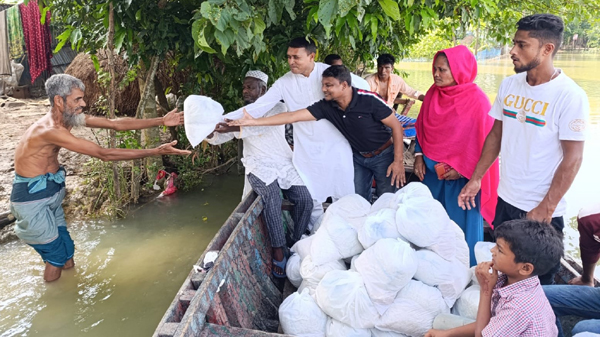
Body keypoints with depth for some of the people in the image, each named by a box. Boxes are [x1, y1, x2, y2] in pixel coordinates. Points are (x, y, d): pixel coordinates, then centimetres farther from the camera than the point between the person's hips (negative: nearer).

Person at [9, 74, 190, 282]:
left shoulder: (69, 117, -3)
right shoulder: (51, 130, -29)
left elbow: (115, 124, -4)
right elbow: (104, 154, -32)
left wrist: (161, 121, -7)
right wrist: (155, 152, -32)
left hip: (51, 196, 8)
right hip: (32, 200, -8)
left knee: (68, 257, 15)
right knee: (56, 259, 4)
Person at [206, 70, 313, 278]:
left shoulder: (278, 108, 2)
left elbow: (263, 125, -21)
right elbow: (217, 139, 5)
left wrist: (234, 128, -34)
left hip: (285, 165, 1)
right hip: (259, 168, 0)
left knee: (305, 199, -19)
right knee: (272, 197, -31)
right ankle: (278, 254, -26)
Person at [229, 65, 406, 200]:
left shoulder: (369, 100, -26)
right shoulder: (326, 107, -15)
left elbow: (396, 126, -18)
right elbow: (292, 116, -16)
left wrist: (398, 161, -20)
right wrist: (255, 121, -20)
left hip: (384, 155, -4)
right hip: (359, 158, 4)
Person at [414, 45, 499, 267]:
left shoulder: (477, 100, -16)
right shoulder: (433, 93, 1)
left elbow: (483, 142, -13)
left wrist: (462, 170, -14)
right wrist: (419, 155, 2)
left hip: (462, 175, -5)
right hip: (432, 170, 6)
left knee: (462, 226, 6)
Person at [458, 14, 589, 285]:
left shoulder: (570, 96, -16)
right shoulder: (508, 85, 1)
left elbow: (573, 157, -15)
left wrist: (546, 209, -17)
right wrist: (476, 179, 6)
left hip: (542, 210, -5)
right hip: (505, 200, 5)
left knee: (538, 280, 10)